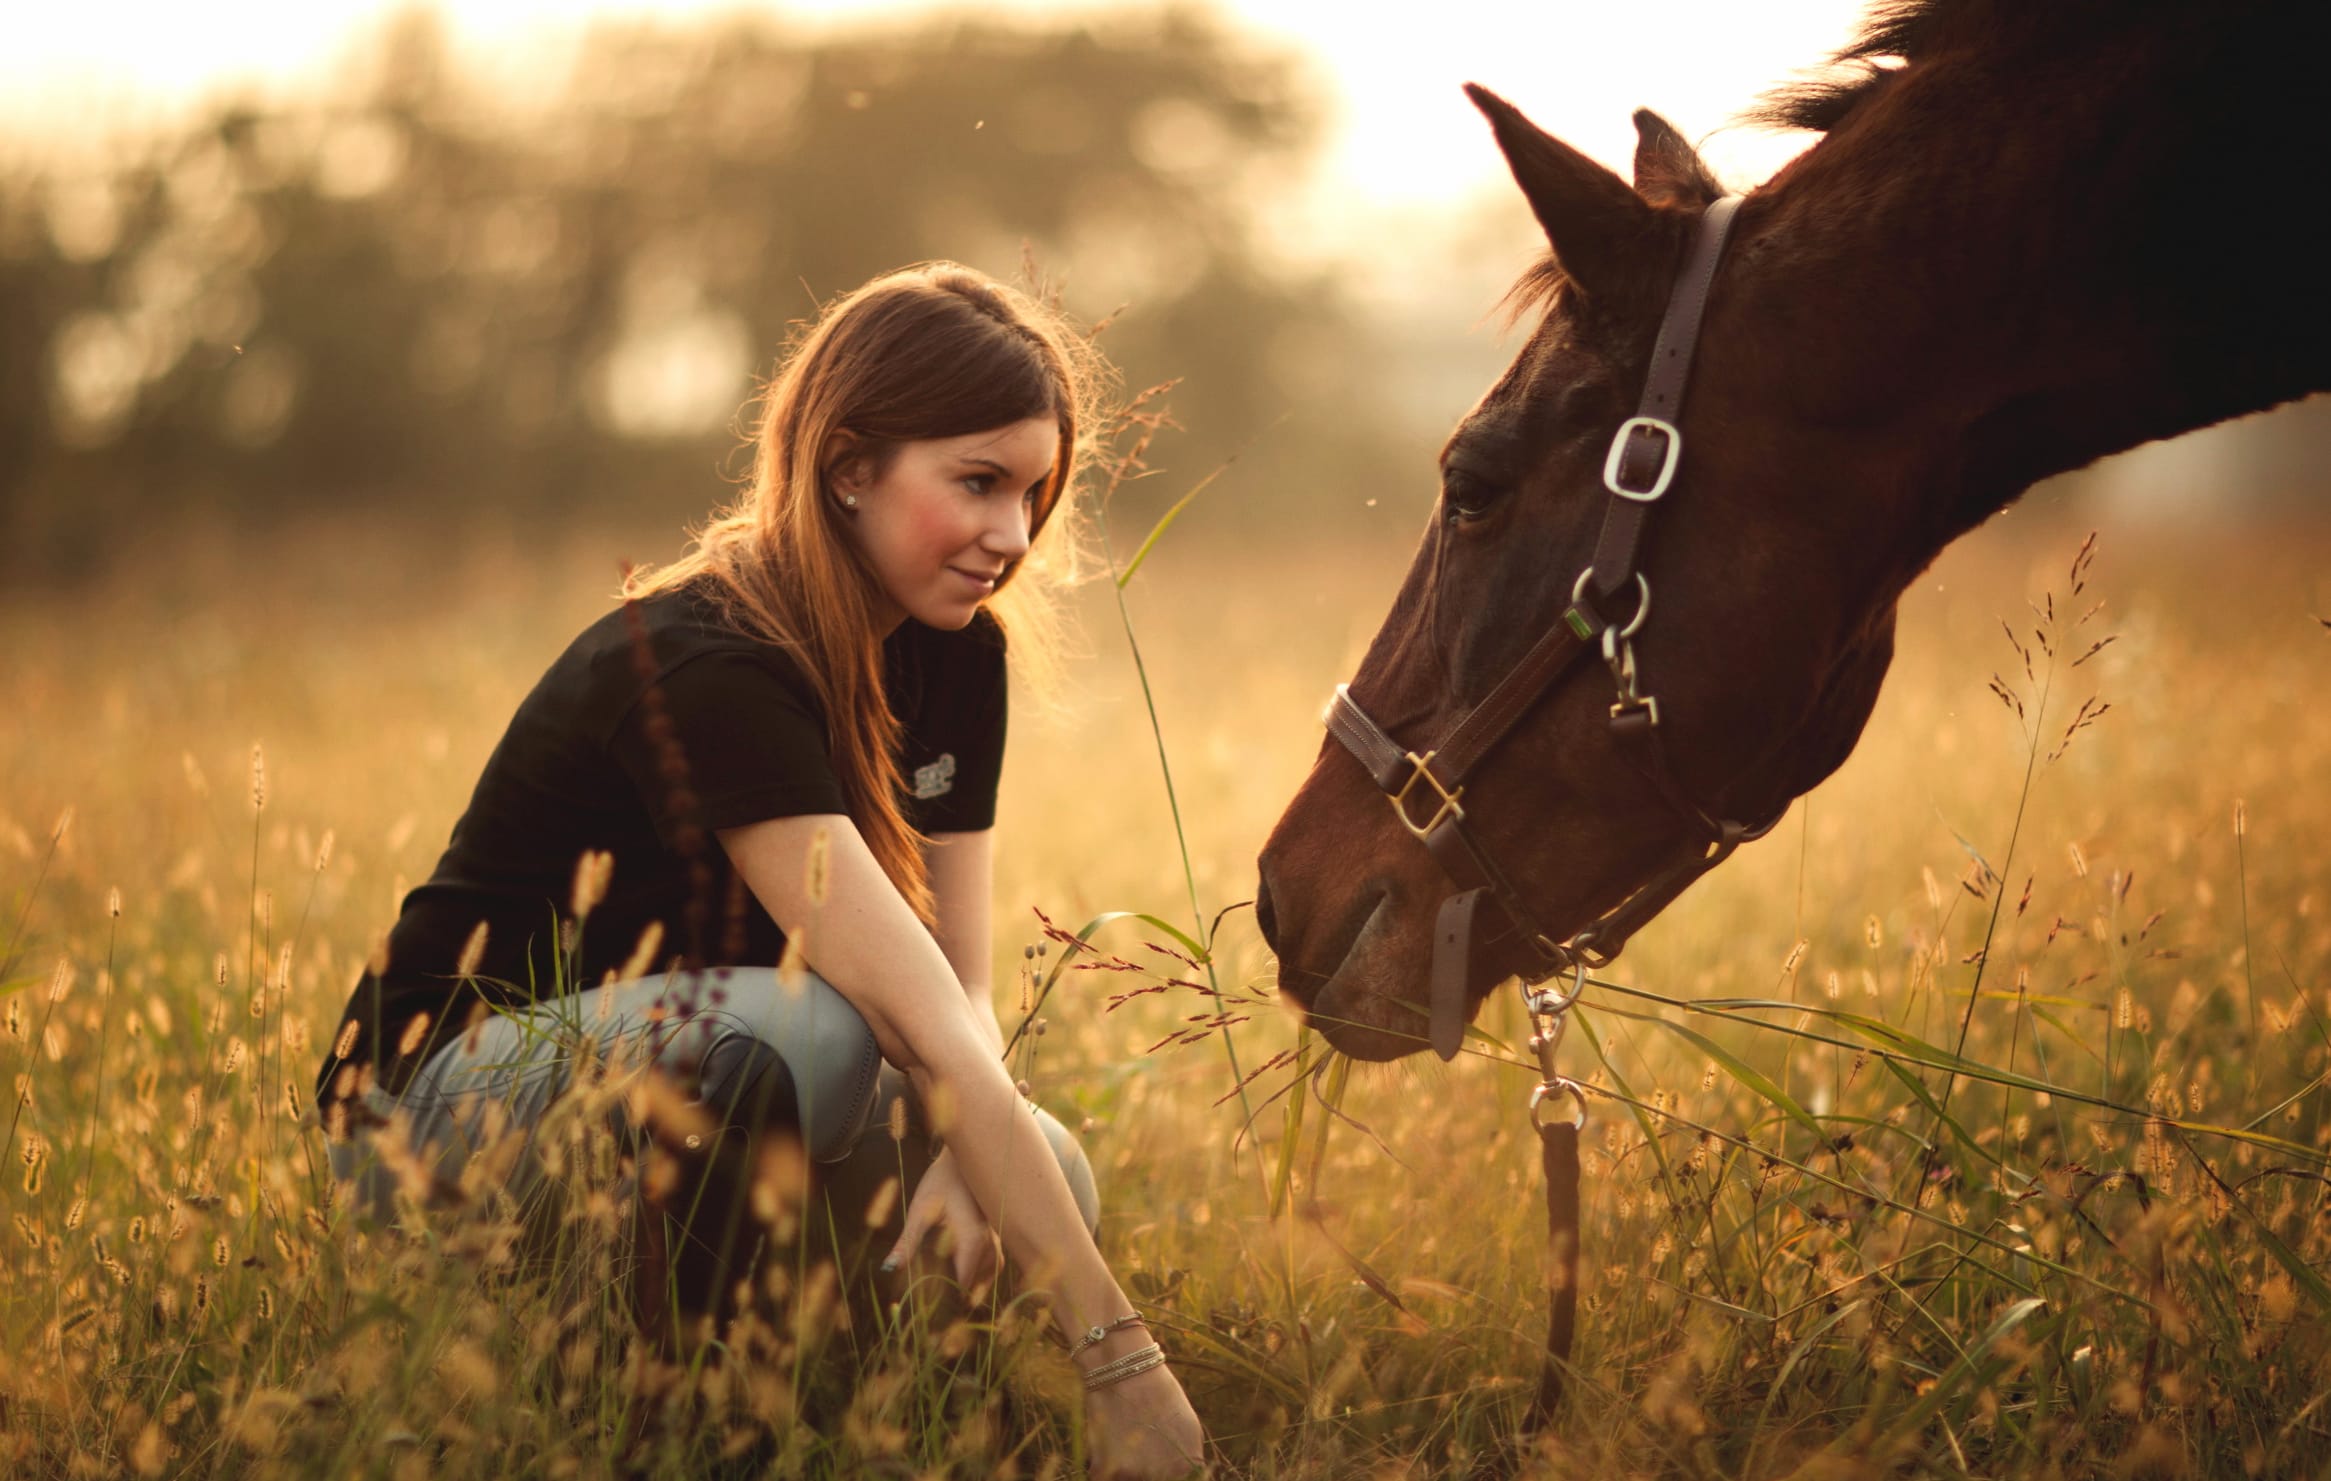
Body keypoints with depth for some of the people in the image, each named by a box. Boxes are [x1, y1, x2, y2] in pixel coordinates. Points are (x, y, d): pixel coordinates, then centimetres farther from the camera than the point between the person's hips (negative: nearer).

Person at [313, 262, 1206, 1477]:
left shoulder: (953, 651, -3)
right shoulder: (707, 670, -29)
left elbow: (962, 983, -3)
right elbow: (924, 1030, -35)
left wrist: (964, 1160, -27)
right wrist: (1120, 1359, -38)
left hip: (687, 1073, 7)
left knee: (1042, 1182, -16)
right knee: (801, 1026, -36)